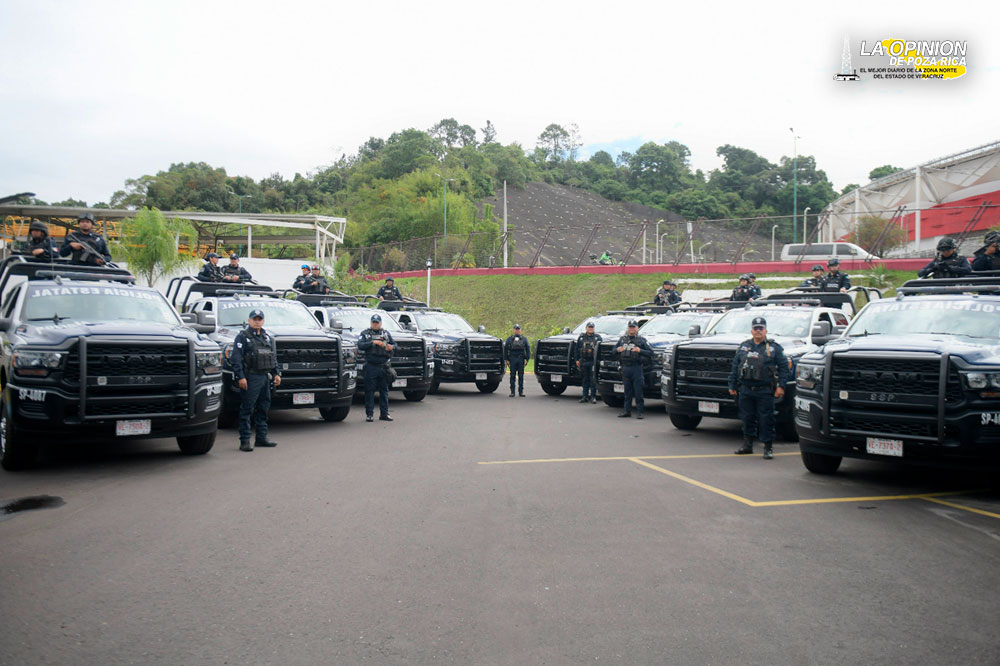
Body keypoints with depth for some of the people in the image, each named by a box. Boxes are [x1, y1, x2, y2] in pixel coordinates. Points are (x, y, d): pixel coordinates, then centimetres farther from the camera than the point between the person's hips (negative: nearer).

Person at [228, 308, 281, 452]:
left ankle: (262, 438, 19)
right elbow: (236, 358, -10)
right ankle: (245, 441, -4)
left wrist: (276, 373, 12)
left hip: (266, 377, 7)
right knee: (246, 410, -6)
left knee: (263, 409, 11)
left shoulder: (268, 337, 18)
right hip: (251, 377, -7)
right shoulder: (242, 336, -3)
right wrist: (240, 377, -17)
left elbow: (274, 357, 22)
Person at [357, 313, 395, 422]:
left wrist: (391, 347, -12)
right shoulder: (365, 333, 7)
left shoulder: (386, 333, 16)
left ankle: (384, 413, 13)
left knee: (384, 390, 6)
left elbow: (395, 344, 11)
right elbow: (360, 345, -8)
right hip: (370, 367, -3)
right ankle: (369, 414, 3)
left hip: (383, 367, 3)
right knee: (369, 391, -2)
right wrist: (373, 342, -19)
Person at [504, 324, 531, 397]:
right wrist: (506, 359, 0)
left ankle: (521, 391, 5)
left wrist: (527, 359, 0)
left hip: (521, 359, 1)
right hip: (512, 359, -1)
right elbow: (505, 349, 8)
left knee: (521, 376, 1)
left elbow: (528, 349, 10)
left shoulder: (524, 339, 13)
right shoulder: (509, 339, 10)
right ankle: (512, 392, 2)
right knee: (512, 375, -1)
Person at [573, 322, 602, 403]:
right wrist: (576, 360, 7)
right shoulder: (581, 337, 12)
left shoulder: (597, 337, 7)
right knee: (585, 380, 7)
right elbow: (576, 349, 13)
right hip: (583, 362, 2)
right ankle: (585, 396, 14)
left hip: (593, 362, -2)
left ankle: (593, 396, -1)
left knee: (593, 379, -6)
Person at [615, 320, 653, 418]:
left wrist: (640, 351, -16)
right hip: (625, 368, 4)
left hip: (636, 367, -4)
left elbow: (650, 352, -1)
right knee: (627, 392, 8)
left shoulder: (641, 340, 4)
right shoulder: (622, 339, 16)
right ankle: (627, 411, 13)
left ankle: (639, 411, -1)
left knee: (638, 391, -5)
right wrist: (617, 349, 1)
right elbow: (614, 349, 23)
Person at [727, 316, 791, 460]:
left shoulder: (774, 347, 5)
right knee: (747, 418, 9)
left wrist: (781, 386, -7)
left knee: (766, 420, -3)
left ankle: (768, 448, 5)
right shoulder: (744, 347, 14)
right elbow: (735, 367, 17)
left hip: (764, 392, -3)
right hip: (745, 390, 3)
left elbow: (784, 367, 2)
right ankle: (747, 445, 21)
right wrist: (732, 385, 13)